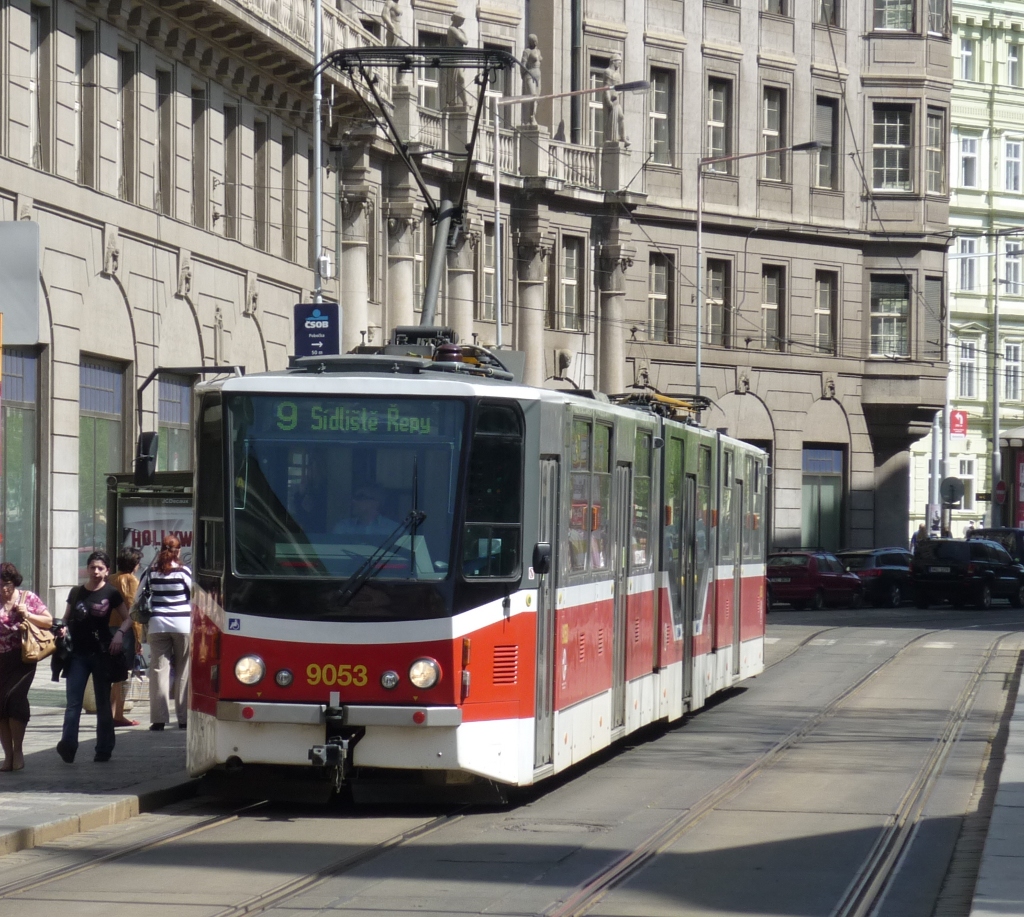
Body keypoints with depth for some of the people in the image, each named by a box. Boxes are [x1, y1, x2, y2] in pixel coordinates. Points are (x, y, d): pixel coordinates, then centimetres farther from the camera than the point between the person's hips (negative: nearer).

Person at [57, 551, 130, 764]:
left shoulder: (111, 594, 1)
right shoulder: (76, 593, 8)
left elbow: (127, 618, 7)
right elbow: (65, 620, 18)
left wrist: (119, 633, -12)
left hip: (102, 653, -2)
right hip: (78, 652, 2)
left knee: (103, 702, 6)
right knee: (73, 702, -10)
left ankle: (104, 748, 12)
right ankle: (67, 745, -21)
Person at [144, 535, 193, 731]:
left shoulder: (150, 573, 3)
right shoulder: (183, 572, -4)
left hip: (157, 625, 2)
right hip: (183, 625, -2)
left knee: (158, 670, 1)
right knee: (184, 671, 4)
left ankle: (159, 719, -4)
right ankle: (184, 718, 4)